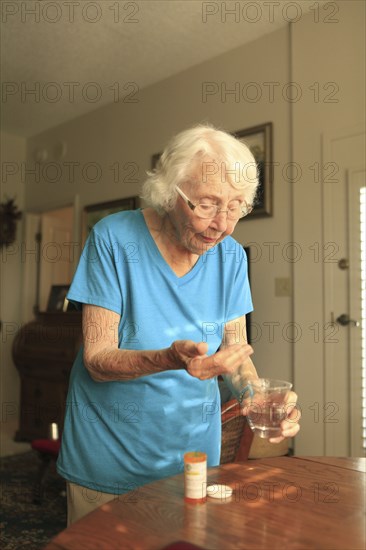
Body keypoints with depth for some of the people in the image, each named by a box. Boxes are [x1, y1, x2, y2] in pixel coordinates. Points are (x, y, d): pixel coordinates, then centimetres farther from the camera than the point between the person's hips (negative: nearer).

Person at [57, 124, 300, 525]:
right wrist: (171, 358, -38)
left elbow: (235, 351, -2)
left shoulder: (230, 256, -6)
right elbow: (97, 359, -20)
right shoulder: (113, 237, -18)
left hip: (194, 450, 4)